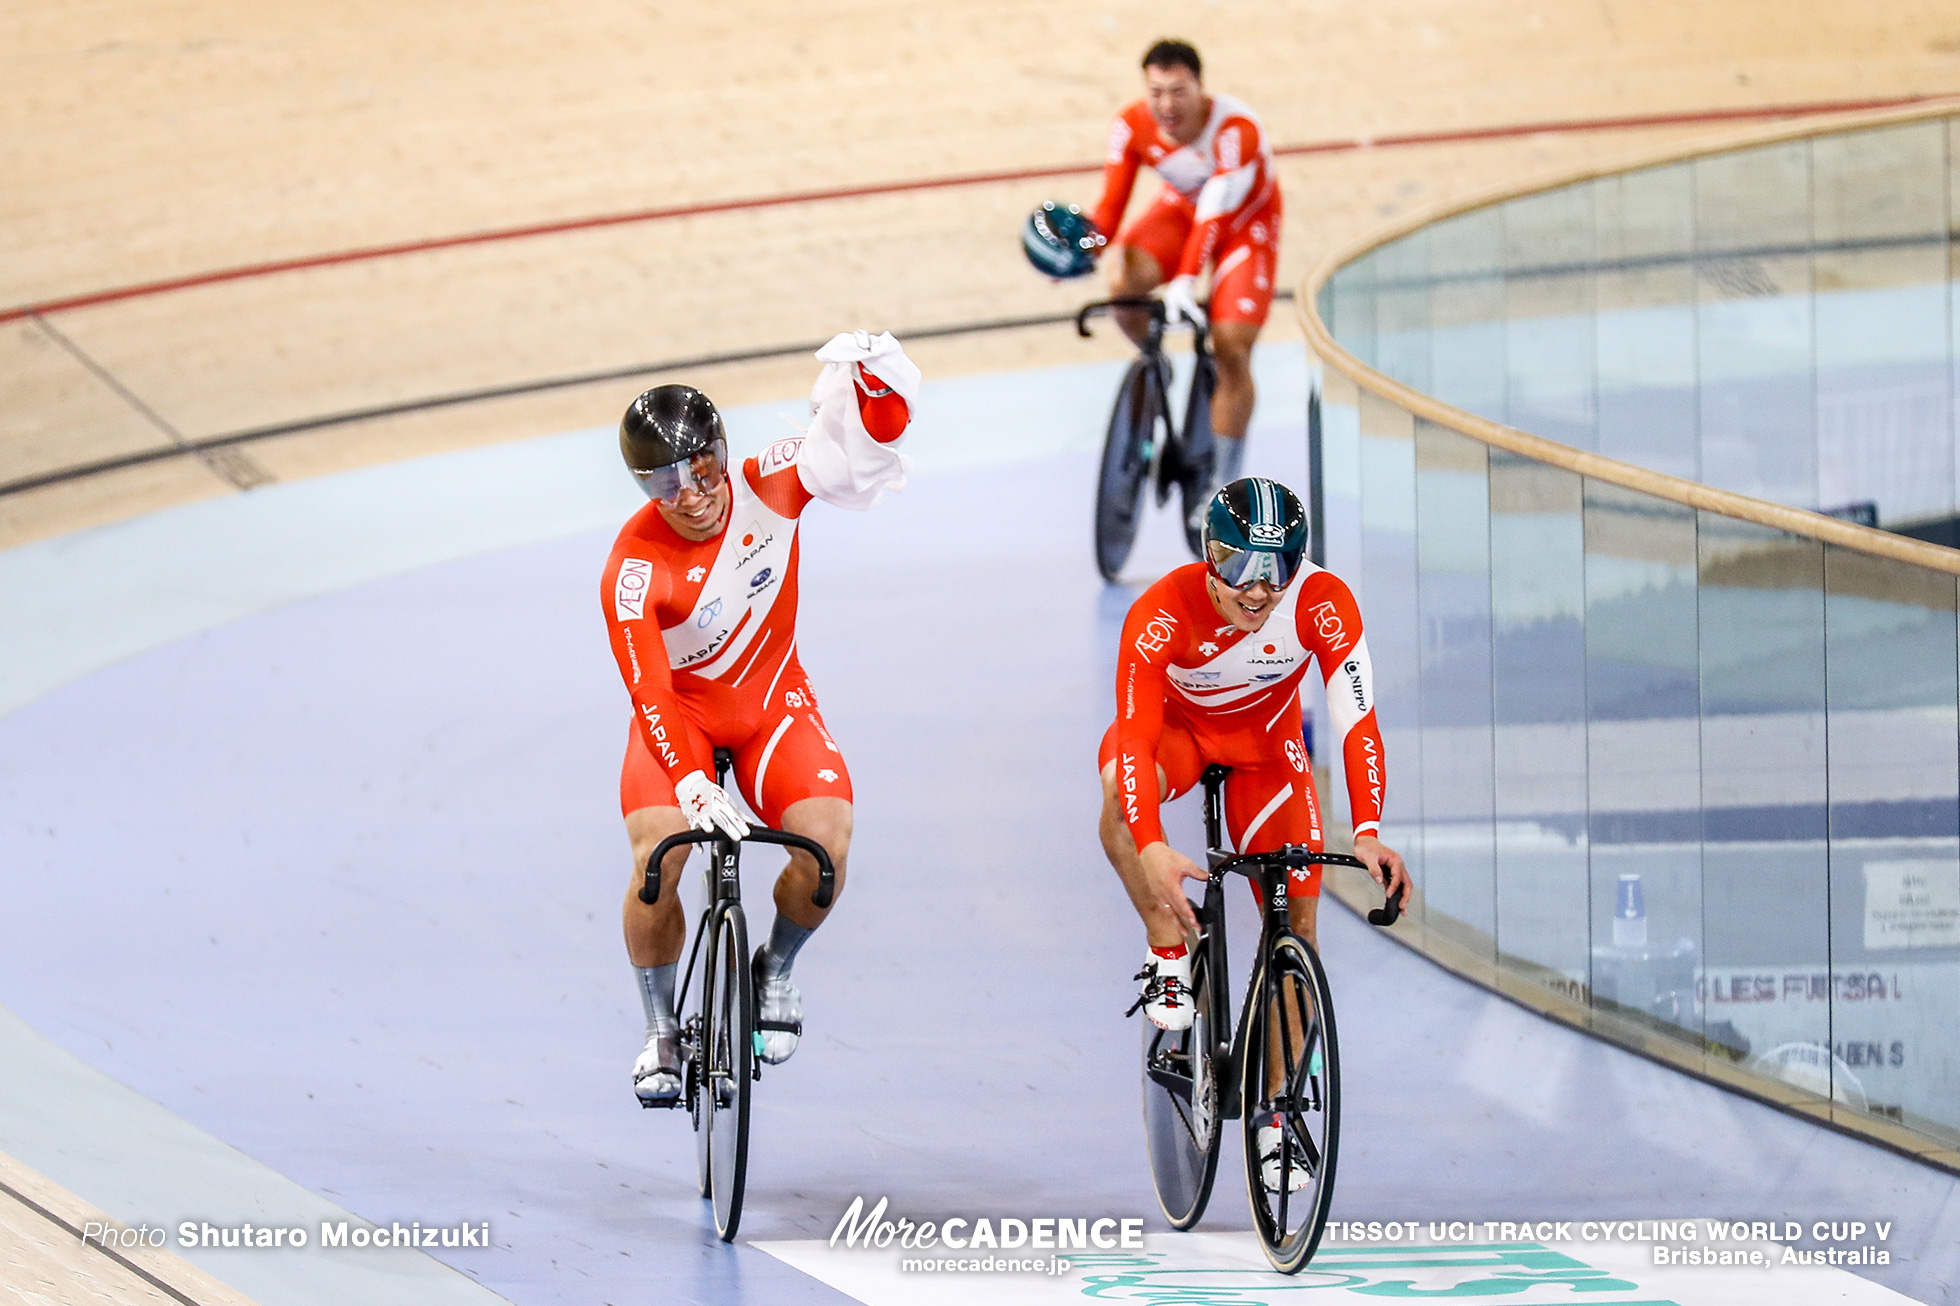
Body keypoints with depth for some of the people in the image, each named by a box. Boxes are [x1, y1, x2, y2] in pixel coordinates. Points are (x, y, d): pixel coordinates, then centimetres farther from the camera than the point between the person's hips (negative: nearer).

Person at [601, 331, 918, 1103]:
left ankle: (775, 971, 9)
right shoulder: (634, 569, -27)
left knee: (825, 845, -23)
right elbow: (648, 693, -33)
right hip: (681, 712, -2)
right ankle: (661, 1032, -1)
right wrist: (691, 783, -48)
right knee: (657, 859, -25)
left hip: (772, 702, 2)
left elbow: (877, 429, -19)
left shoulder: (768, 487, -19)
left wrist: (874, 368, -42)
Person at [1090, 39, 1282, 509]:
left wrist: (1185, 281, -51)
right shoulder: (1132, 127, -22)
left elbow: (1217, 212, -41)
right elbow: (1112, 202, -23)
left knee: (1232, 350, -15)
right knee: (1123, 280, -28)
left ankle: (1225, 484, -2)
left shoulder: (1236, 128, -35)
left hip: (1246, 219, -3)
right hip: (1182, 207, 3)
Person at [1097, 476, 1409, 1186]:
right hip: (1174, 723, -2)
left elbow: (1356, 721, -34)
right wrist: (1152, 849, -56)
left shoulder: (1323, 603, -32)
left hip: (1264, 741, 2)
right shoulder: (1162, 613, -36)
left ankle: (1275, 1113, 9)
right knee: (1120, 799, -38)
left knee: (1297, 922, -4)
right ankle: (1170, 954, -17)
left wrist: (1367, 834, -48)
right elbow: (1134, 736, -41)